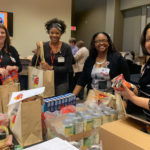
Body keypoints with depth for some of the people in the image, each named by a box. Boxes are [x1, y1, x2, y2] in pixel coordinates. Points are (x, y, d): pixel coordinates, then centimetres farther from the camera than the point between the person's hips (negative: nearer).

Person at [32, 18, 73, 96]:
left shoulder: (66, 48, -4)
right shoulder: (43, 46, 1)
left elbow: (67, 68, -9)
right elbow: (33, 64, 0)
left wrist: (51, 67, -19)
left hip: (61, 83, -1)